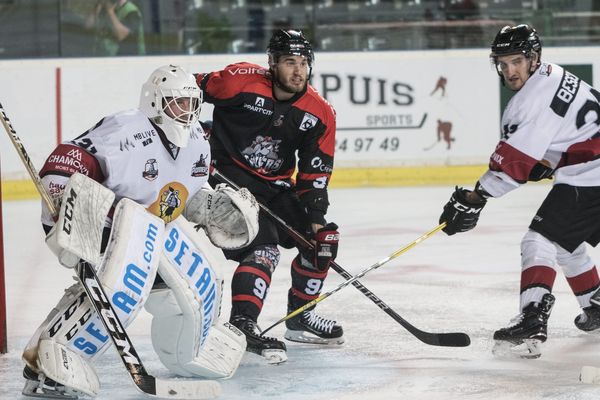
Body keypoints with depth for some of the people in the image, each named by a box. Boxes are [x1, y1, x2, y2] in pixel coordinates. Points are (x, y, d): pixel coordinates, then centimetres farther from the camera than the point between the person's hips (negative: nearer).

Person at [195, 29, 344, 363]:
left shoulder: (320, 114, -3)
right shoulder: (242, 81, -18)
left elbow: (315, 173, 2)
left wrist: (316, 217, -6)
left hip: (276, 186, 7)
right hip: (228, 177, -7)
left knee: (323, 239, 9)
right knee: (263, 246, -25)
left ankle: (300, 317, 24)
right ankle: (242, 325, -26)